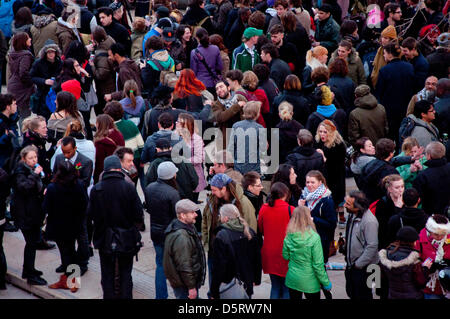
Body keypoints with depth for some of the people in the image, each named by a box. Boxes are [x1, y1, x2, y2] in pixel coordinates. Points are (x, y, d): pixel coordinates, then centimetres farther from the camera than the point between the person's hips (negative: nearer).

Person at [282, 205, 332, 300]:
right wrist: (326, 282, -7)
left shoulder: (288, 237, -8)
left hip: (292, 280, 4)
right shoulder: (314, 238, -20)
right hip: (310, 282, -4)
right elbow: (318, 264, -17)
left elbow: (285, 256, 6)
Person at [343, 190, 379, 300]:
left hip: (362, 267, -9)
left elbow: (372, 246, -26)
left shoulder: (369, 221, -26)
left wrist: (358, 264, -20)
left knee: (363, 296, 4)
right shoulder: (353, 215, 2)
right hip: (351, 265, 9)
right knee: (351, 294, 20)